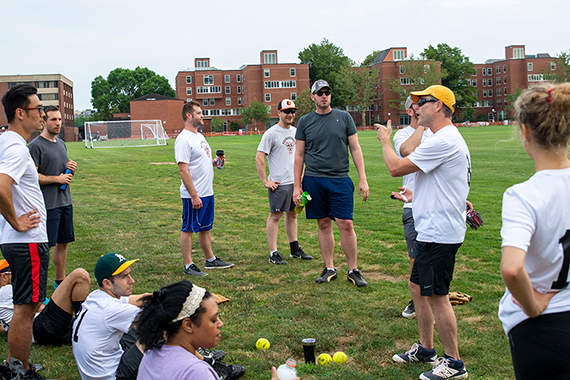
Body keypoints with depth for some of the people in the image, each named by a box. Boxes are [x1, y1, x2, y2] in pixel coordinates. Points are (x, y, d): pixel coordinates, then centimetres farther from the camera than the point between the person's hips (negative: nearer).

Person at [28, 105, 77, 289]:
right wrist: (57, 179, -15)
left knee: (63, 243, 15)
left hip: (65, 202, 8)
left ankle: (60, 281, 27)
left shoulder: (61, 143, 15)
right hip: (48, 205, -8)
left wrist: (72, 168, 3)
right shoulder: (35, 146, -10)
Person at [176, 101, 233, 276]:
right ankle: (188, 265, 8)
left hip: (208, 192, 9)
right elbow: (183, 170, -21)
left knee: (205, 228, 18)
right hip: (193, 195, -9)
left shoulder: (199, 136, 14)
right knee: (188, 229, 1)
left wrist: (214, 162, 4)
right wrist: (194, 196, -23)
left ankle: (211, 260, 29)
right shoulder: (184, 140, -16)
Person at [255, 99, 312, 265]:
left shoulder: (295, 131, 13)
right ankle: (273, 253, 0)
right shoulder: (271, 133, -10)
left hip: (295, 182, 7)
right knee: (275, 215, -3)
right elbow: (259, 158, -13)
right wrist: (265, 182, -15)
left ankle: (295, 249, 24)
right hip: (279, 183, -7)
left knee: (292, 215, 14)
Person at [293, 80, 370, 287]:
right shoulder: (305, 122, 7)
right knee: (324, 224, 6)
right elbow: (299, 155, 9)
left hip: (340, 179, -1)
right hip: (313, 180, 1)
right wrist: (297, 186, 4)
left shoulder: (344, 118, 6)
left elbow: (355, 149, 6)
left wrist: (363, 179, 0)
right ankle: (329, 268, 17)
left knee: (346, 224, -5)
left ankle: (353, 270, 7)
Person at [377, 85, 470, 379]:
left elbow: (396, 167, -18)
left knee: (436, 295, -4)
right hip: (432, 230, 11)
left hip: (439, 233, -11)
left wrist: (385, 140, -2)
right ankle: (425, 349, 31)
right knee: (417, 286, 18)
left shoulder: (444, 141, -19)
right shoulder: (449, 139, 16)